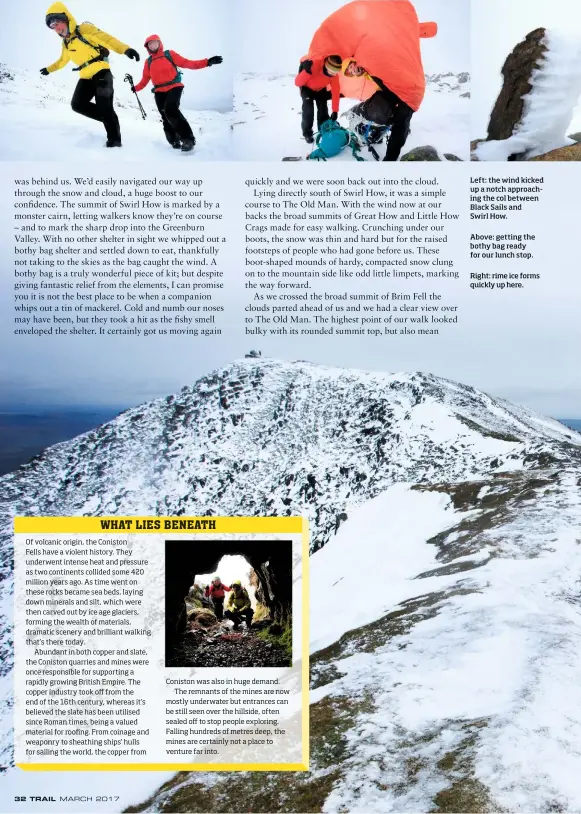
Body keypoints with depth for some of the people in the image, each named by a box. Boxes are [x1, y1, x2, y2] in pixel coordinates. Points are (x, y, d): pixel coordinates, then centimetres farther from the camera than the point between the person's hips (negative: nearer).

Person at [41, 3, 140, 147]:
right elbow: (62, 60, 36)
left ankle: (114, 140, -8)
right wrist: (49, 69, 47)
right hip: (86, 77, 8)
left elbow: (106, 39, -19)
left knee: (104, 107, -14)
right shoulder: (65, 43, 15)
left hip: (101, 72, -8)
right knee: (77, 104, -4)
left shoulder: (84, 29, -7)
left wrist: (125, 49, -34)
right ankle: (109, 119, 5)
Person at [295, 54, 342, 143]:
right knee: (308, 109, -17)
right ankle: (307, 133, -1)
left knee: (323, 108, -1)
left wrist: (335, 111, -21)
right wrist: (307, 71, -54)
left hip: (321, 89, 4)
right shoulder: (314, 65, -42)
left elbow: (336, 91, -20)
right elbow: (297, 83, -37)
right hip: (307, 87, -4)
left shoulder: (334, 74, -29)